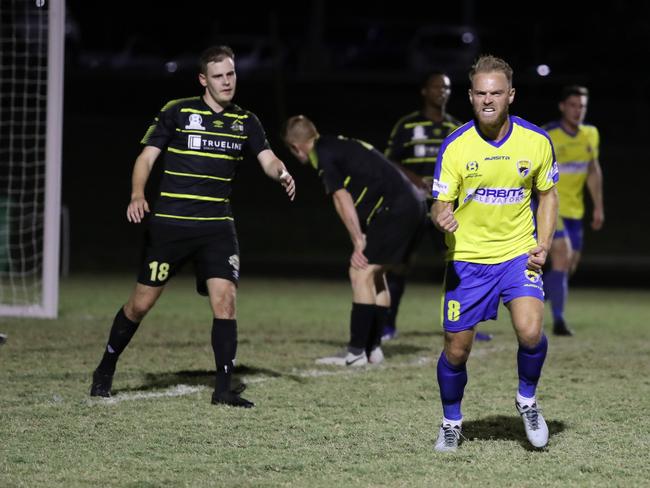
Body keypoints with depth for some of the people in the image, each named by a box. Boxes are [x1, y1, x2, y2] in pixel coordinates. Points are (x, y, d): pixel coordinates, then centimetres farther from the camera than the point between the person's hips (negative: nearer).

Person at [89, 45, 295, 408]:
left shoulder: (246, 121, 8)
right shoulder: (178, 112, -1)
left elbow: (268, 159, -2)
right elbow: (147, 157, -1)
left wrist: (282, 173, -26)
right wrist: (138, 195, -19)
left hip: (218, 226, 2)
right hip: (170, 224, -2)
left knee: (225, 299, -13)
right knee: (141, 303, 3)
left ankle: (224, 388, -6)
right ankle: (106, 370, 24)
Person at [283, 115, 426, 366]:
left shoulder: (324, 155, -5)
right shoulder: (341, 145, 24)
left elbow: (342, 199, -12)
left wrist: (358, 242, -10)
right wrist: (362, 238, 21)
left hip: (395, 210, -10)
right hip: (414, 206, 10)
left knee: (361, 272, -8)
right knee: (374, 273, 17)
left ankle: (357, 352, -10)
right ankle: (373, 347, 19)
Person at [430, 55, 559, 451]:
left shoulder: (536, 141, -4)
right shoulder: (455, 146, -8)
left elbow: (548, 195, 9)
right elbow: (441, 203, -4)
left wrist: (543, 245, -4)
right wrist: (442, 218, -29)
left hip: (518, 254, 0)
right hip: (466, 259, 0)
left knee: (531, 332, -22)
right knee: (456, 350, 3)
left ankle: (527, 400, 7)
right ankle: (452, 422, 29)